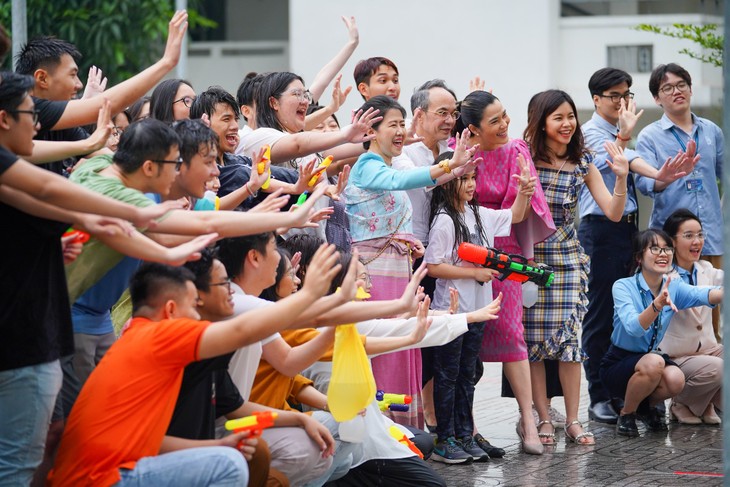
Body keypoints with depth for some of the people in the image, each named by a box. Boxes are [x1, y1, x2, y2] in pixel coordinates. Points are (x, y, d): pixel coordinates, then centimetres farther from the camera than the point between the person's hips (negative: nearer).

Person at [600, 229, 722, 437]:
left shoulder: (673, 287, -5)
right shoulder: (624, 287, -19)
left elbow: (700, 295, -28)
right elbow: (633, 328, -35)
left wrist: (724, 291, -51)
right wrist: (657, 305, -54)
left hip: (649, 356, 4)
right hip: (617, 364, -4)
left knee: (675, 379, -27)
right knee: (654, 363, -34)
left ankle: (647, 406, 7)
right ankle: (627, 414, -7)